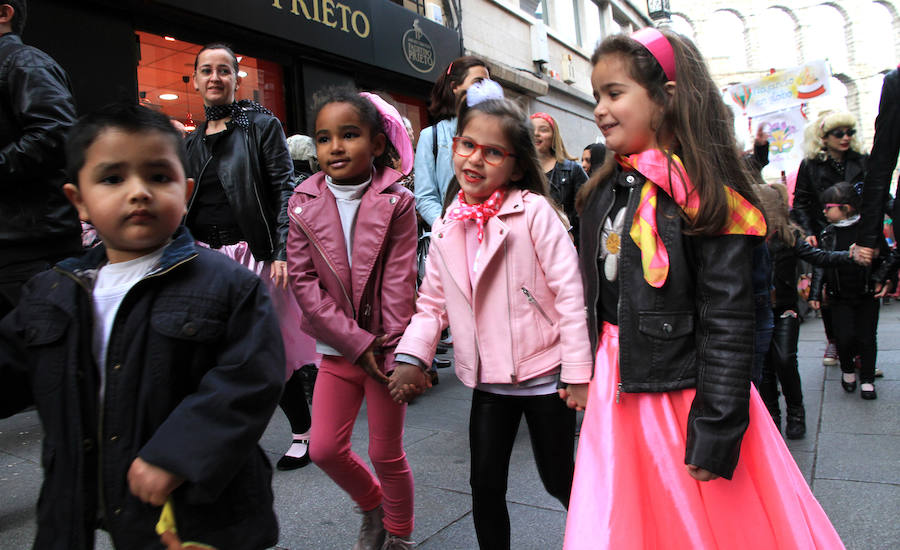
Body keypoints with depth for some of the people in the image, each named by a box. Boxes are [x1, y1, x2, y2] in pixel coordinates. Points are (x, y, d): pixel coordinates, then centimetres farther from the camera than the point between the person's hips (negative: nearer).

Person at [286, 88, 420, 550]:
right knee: (324, 448, 6)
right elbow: (303, 280, -7)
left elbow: (399, 284, -10)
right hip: (337, 347, 3)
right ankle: (371, 506, 37)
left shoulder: (395, 202, -8)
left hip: (385, 348, -3)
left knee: (386, 453, 8)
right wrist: (356, 342, -14)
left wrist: (399, 354, -13)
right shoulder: (304, 203, -1)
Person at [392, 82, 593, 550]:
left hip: (544, 375, -4)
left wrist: (577, 372, -14)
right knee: (485, 486, 13)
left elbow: (569, 291, -14)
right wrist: (411, 355, -6)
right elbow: (433, 303, 9)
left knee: (560, 481, 12)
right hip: (488, 380, 5)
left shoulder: (533, 212, -13)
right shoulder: (446, 228, 3)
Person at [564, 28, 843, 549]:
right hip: (617, 392, 7)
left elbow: (728, 323, -19)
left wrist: (715, 434, -19)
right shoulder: (606, 188, 6)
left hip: (682, 390, -6)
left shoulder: (707, 194, -16)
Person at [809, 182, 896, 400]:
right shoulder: (827, 235, -1)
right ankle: (848, 370, 21)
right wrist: (815, 294, -3)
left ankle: (867, 380, 18)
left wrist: (880, 281, -6)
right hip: (840, 297, 1)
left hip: (867, 295, -1)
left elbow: (887, 258, 3)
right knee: (845, 337, -6)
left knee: (867, 337, 3)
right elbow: (820, 265, 1)